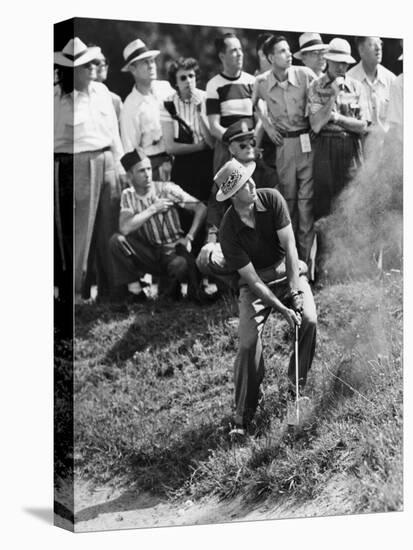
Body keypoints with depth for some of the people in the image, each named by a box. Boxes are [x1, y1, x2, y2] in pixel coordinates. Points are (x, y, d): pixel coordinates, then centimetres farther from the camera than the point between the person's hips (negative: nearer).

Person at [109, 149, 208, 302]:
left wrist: (189, 237, -19)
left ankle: (170, 287, 0)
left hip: (172, 250, -2)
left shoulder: (167, 189, -8)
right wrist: (153, 209, -17)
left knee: (180, 265, -37)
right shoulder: (128, 195, 0)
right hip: (148, 253, 2)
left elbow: (201, 208, -10)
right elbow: (125, 228, -17)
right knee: (117, 241, -22)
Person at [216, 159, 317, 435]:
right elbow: (253, 279, -20)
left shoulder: (271, 198, -15)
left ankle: (297, 386, -2)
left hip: (288, 270, 2)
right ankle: (243, 415, -5)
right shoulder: (229, 231, -21)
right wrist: (283, 309, -25)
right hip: (256, 282, -2)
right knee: (248, 342, -19)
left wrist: (294, 291, -20)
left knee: (309, 320, -22)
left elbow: (289, 245, -14)